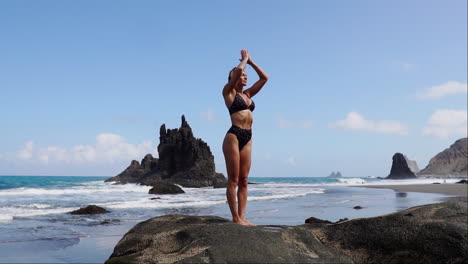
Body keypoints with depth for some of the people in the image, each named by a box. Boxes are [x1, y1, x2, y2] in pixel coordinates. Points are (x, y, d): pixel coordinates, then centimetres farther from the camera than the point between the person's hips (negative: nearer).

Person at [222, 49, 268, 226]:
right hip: (234, 136, -7)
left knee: (243, 180, 4)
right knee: (233, 180, -6)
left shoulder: (247, 94, 20)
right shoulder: (229, 92, 2)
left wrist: (251, 62, 19)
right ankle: (235, 217, -4)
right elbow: (238, 70, -12)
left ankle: (242, 216, 6)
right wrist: (244, 59, 6)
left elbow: (264, 78, 22)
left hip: (247, 139, 7)